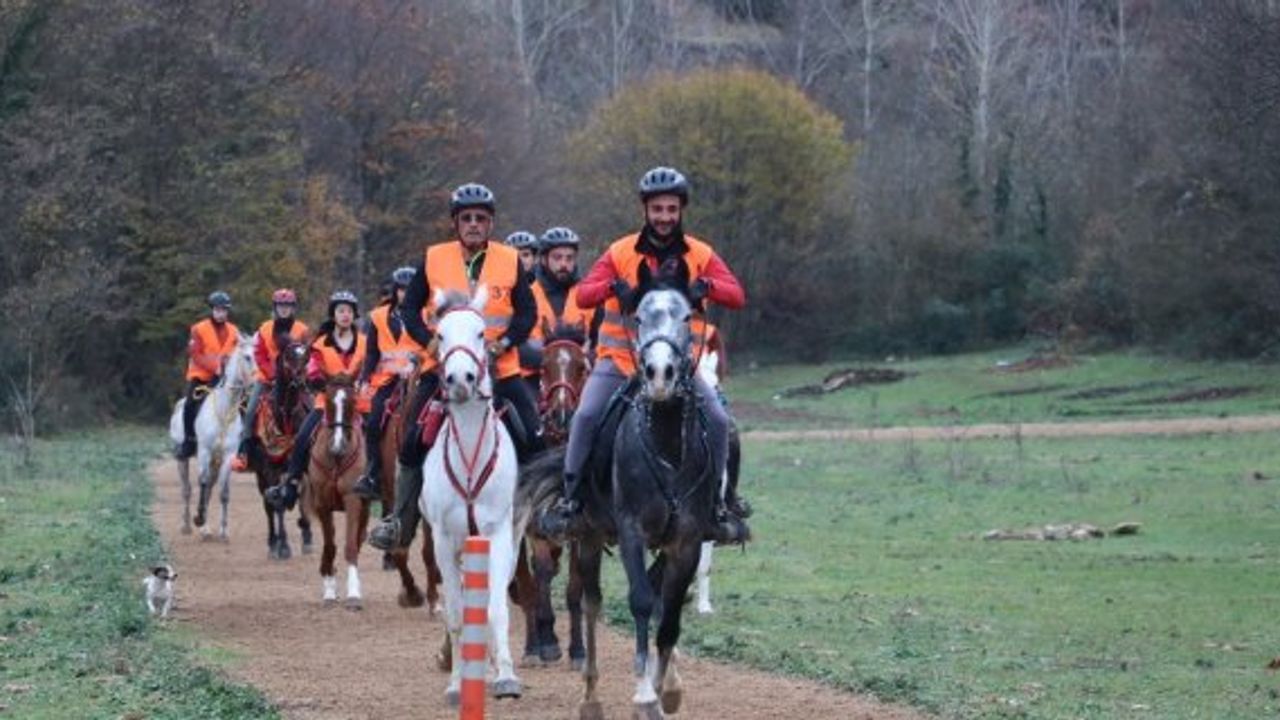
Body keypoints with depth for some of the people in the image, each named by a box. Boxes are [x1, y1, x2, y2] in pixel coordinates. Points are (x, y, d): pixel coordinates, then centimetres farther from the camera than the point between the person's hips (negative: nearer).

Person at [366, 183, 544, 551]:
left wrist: (503, 343, -13)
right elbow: (410, 308, 6)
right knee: (413, 441, -5)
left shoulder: (510, 261, 1)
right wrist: (430, 342, -10)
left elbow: (527, 310, 3)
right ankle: (400, 521, 5)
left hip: (499, 368, 0)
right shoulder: (434, 259, 2)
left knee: (533, 439, -12)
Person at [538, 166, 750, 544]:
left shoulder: (700, 255, 2)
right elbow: (583, 294, -9)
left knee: (717, 420, -14)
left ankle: (715, 501, 4)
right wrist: (613, 287, -29)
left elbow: (736, 296, -9)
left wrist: (705, 286, -28)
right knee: (587, 414, -22)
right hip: (620, 357, -1)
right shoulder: (621, 252, 0)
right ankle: (571, 498, -9)